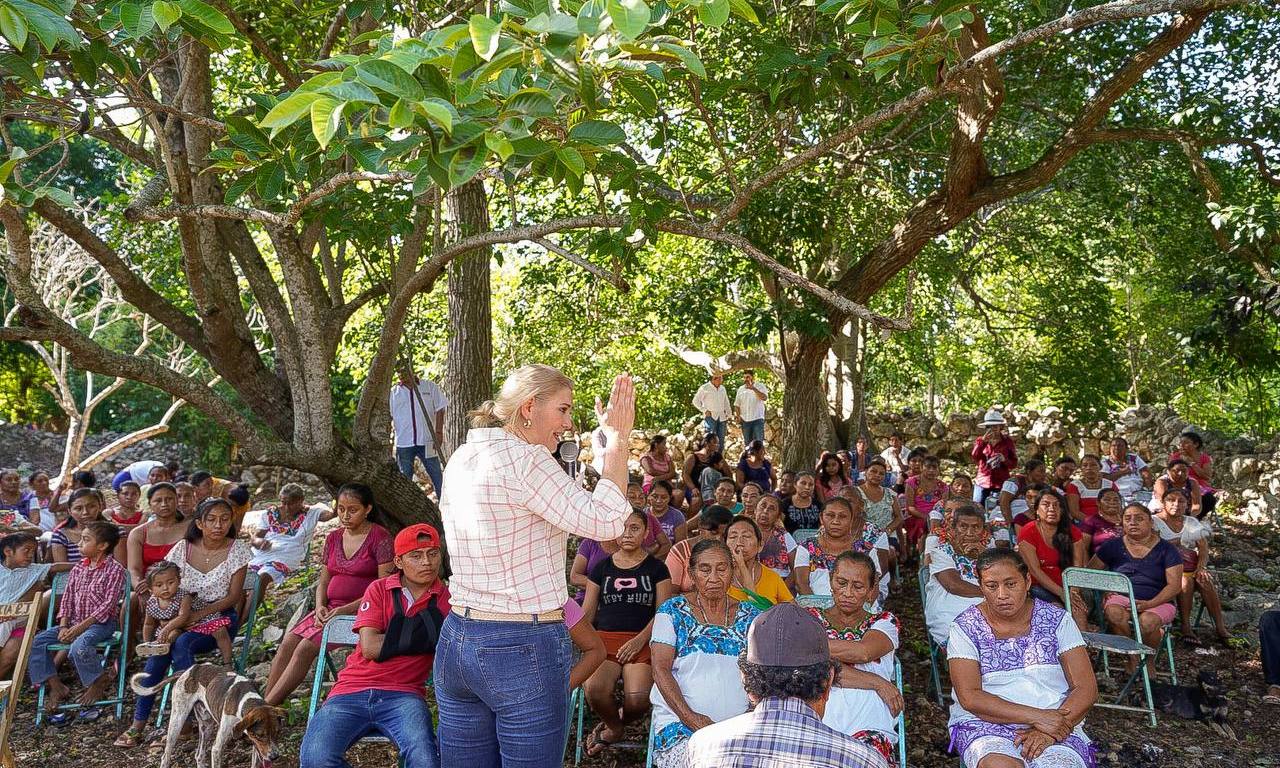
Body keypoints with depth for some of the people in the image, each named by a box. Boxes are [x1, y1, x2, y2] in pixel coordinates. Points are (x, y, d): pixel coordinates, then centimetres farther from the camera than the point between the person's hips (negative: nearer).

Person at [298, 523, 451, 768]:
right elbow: (370, 647, -5)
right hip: (352, 692, 2)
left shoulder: (446, 599, 8)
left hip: (402, 695, -2)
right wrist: (419, 636, -2)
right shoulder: (380, 589, 9)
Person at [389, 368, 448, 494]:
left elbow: (440, 410, 4)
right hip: (404, 443, 1)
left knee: (438, 477, 2)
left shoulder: (430, 386, 4)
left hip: (427, 441, -1)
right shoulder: (393, 392, 7)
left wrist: (439, 432, -5)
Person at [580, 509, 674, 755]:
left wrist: (641, 639, -11)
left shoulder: (656, 568, 11)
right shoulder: (601, 567, 18)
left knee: (638, 699, -29)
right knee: (594, 689, -31)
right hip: (604, 637, 2)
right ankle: (614, 728, 4)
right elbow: (587, 611, 18)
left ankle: (613, 727, 8)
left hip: (642, 640, -1)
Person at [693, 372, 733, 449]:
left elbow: (726, 403, 24)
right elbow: (695, 401, -1)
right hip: (710, 417, -6)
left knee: (721, 439, 6)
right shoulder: (705, 388, -3)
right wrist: (704, 410, -7)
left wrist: (729, 414, 15)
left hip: (721, 417, 6)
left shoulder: (722, 389, 15)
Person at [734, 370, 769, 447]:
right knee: (747, 442, 7)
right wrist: (738, 416, 1)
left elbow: (764, 397, -19)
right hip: (745, 420, 4)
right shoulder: (741, 389, 12)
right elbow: (737, 405, 15)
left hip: (758, 419, -4)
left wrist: (753, 388, -27)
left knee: (758, 442, -10)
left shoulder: (760, 386, 0)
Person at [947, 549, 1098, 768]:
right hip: (985, 724, -1)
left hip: (1056, 723, 1)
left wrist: (1049, 730, -16)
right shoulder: (966, 627, -1)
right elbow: (969, 697, -9)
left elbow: (1086, 689, 0)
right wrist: (1036, 716, -18)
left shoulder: (1057, 620, 4)